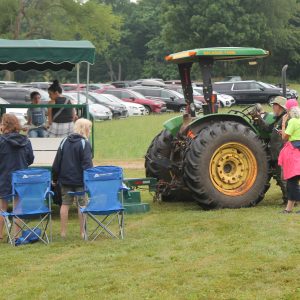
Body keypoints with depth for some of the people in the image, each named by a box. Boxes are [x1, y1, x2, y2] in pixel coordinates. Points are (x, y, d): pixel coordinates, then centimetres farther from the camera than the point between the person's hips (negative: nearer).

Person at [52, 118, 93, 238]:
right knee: (82, 204, 4)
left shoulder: (64, 142, 5)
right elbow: (87, 164, -15)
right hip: (80, 180, -4)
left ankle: (63, 232, 11)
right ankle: (83, 232, 5)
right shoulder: (84, 144, -10)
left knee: (65, 204, 9)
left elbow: (57, 162, 8)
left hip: (65, 179, 4)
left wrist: (55, 178, 15)